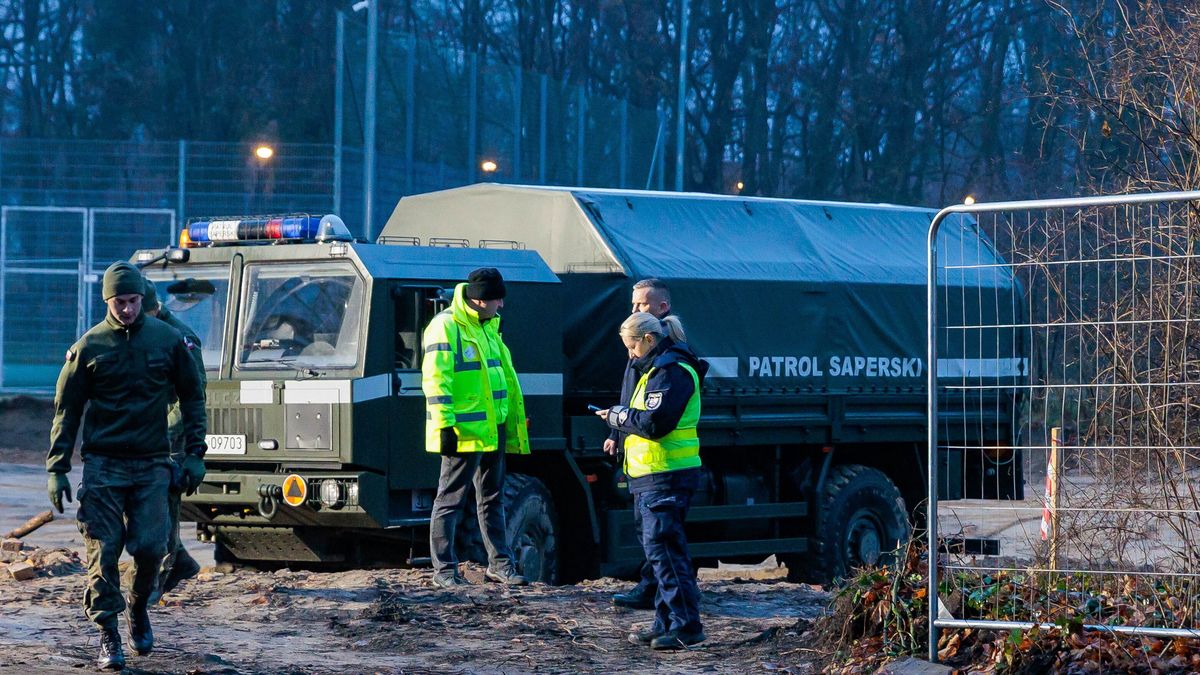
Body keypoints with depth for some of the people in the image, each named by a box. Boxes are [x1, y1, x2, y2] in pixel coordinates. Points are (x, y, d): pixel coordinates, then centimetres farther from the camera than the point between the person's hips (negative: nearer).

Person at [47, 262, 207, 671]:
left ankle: (138, 607, 24)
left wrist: (194, 455, 7)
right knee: (103, 552, -4)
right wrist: (57, 469, -1)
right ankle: (108, 636, 3)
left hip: (151, 466, 1)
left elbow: (192, 398, 13)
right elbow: (66, 410, 4)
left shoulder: (168, 340, 4)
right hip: (102, 465, -1)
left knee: (150, 548, -5)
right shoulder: (89, 347, 0)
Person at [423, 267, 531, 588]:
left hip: (492, 428, 9)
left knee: (492, 498, 14)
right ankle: (444, 569, 1)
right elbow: (436, 378, -17)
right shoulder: (446, 326, -12)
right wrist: (445, 425, -22)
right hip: (464, 429, -9)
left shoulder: (488, 327, 16)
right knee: (450, 500, -3)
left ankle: (499, 564, 20)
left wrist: (512, 421, 22)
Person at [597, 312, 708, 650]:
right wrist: (622, 417, 7)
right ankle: (666, 623, 16)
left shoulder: (671, 371, -14)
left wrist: (619, 416, -8)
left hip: (664, 478, -11)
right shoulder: (658, 368, 20)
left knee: (662, 547, -12)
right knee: (661, 549, 12)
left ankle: (686, 626, -11)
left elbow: (654, 422, -22)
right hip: (652, 476, 11)